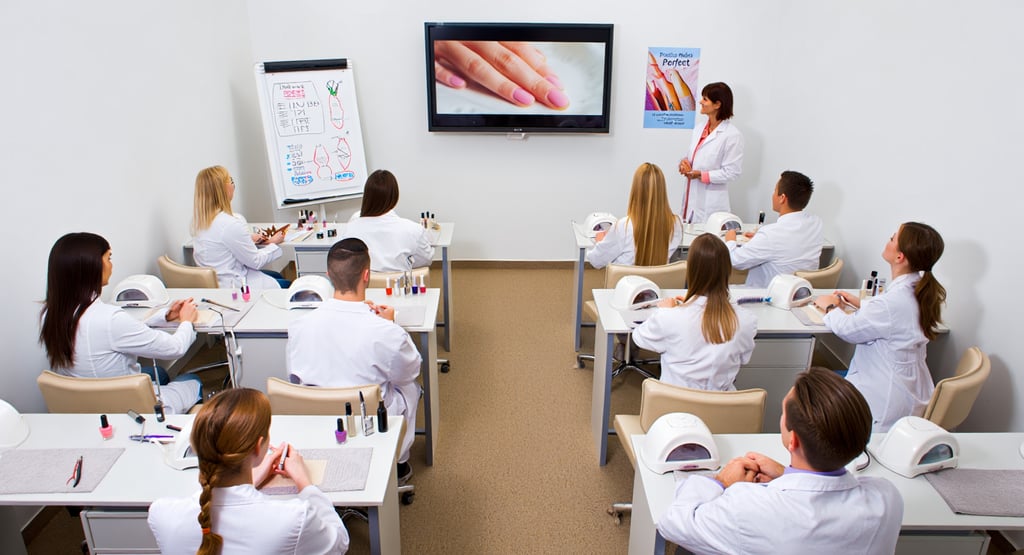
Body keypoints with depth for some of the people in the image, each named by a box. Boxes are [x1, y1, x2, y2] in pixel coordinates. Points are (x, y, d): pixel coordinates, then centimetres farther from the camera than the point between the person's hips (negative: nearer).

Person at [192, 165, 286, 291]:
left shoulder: (199, 219, -2)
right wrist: (273, 243, 0)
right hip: (233, 286, -9)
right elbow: (255, 261, -15)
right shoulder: (231, 224, -28)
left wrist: (248, 238, 11)